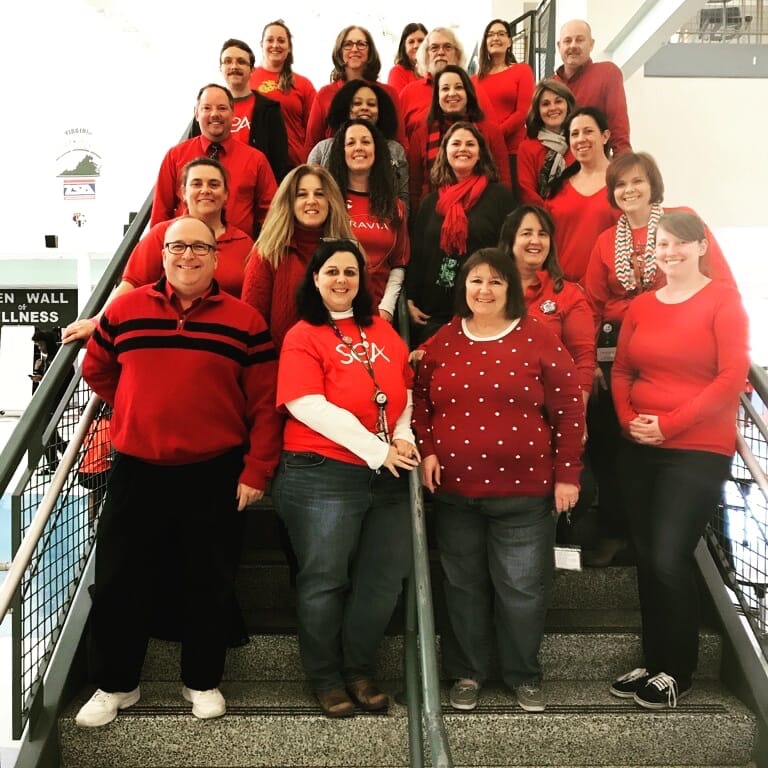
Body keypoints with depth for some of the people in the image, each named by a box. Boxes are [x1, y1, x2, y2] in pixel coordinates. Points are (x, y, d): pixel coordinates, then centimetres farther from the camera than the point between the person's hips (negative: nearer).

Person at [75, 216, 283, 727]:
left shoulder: (245, 321, -3)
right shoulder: (124, 311, 1)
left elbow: (265, 403, -4)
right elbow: (96, 371, 17)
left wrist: (257, 470, -8)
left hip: (216, 474, -1)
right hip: (137, 471, 1)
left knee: (210, 583, 11)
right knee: (119, 581, 8)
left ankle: (203, 682, 30)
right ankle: (115, 685, 28)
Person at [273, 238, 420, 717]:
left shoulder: (382, 331, 12)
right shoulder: (303, 337, -4)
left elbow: (405, 389, 17)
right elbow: (309, 407, -16)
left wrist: (405, 436, -3)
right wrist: (376, 450, -17)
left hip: (387, 477, 6)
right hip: (323, 475, -5)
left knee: (384, 579, 11)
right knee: (325, 580, 4)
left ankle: (359, 670, 30)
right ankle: (326, 679, 24)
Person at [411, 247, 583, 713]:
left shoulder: (538, 339, -5)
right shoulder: (442, 342, 5)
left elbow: (568, 410, -4)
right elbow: (421, 401, 13)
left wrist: (567, 474, -6)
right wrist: (426, 451, -2)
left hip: (524, 490, -2)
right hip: (454, 489, 3)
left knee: (523, 588, 7)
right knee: (464, 586, 14)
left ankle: (525, 675, 28)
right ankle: (467, 672, 31)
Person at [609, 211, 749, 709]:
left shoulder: (723, 299, -5)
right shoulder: (641, 305, 10)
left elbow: (733, 376, -13)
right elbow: (622, 370, 12)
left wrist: (670, 425, -16)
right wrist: (629, 419, -7)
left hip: (699, 451, -5)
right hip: (639, 449, 5)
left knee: (670, 559, -9)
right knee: (647, 558, 10)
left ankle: (678, 672, 11)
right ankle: (654, 663, 25)